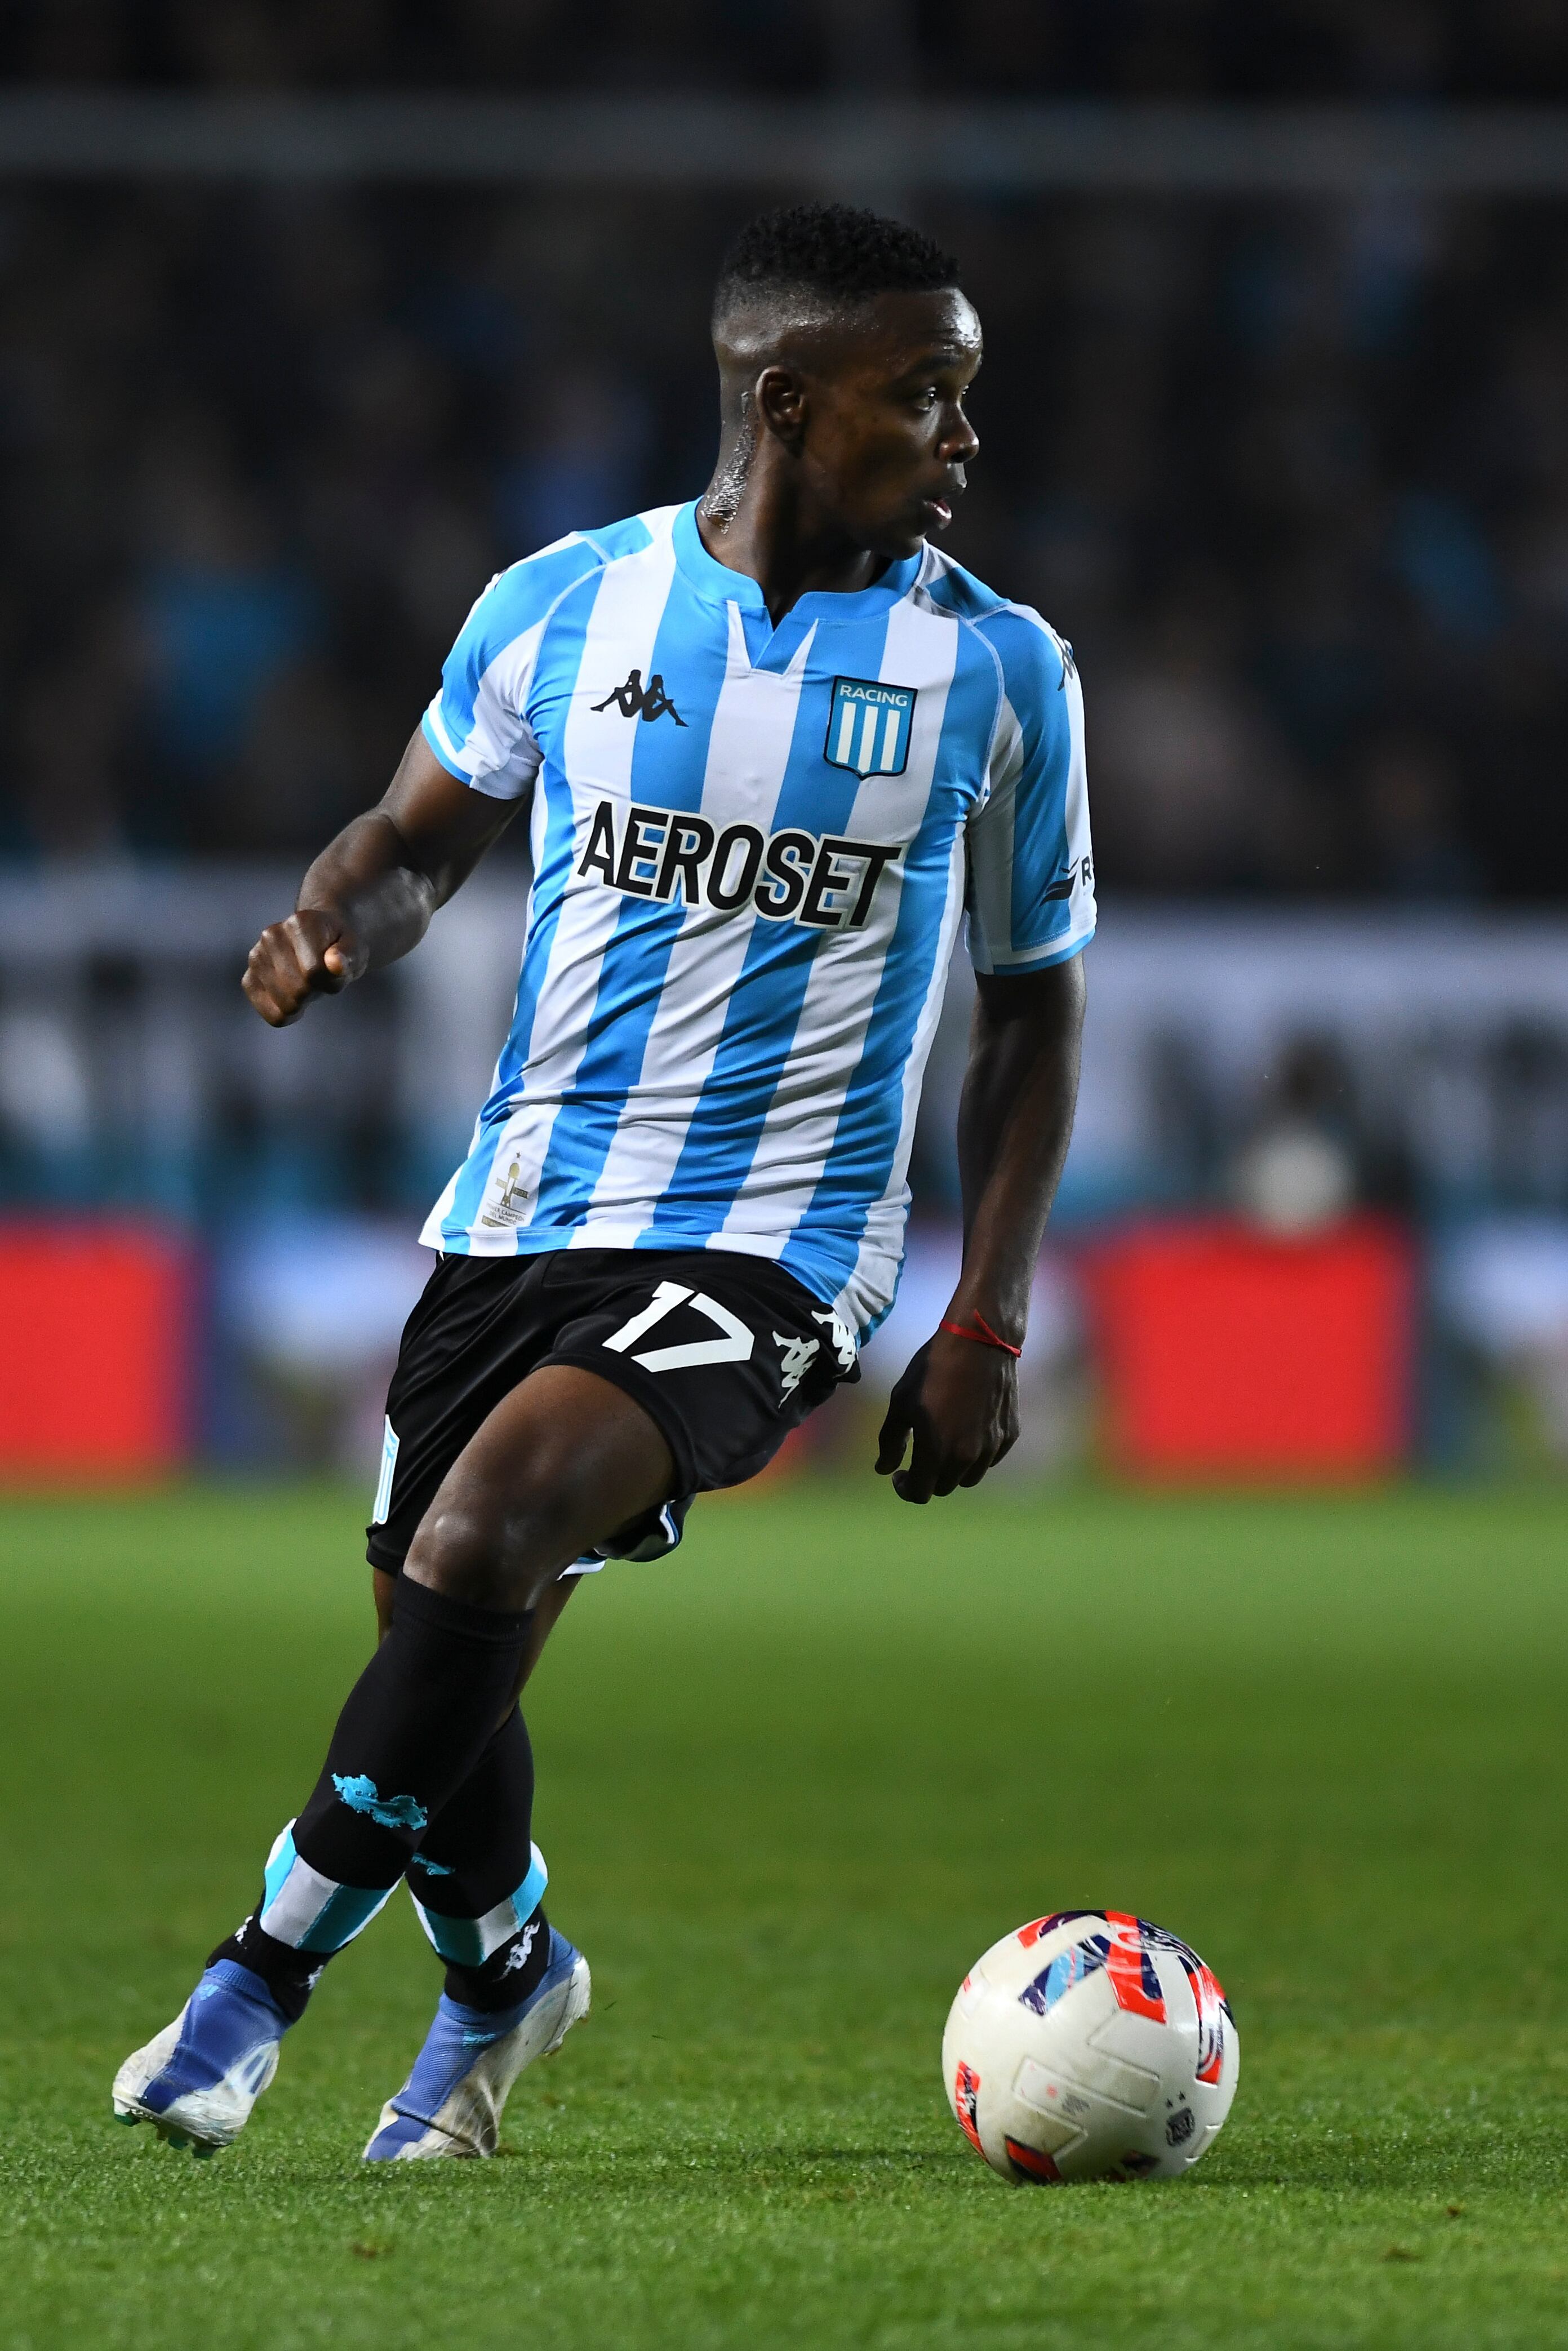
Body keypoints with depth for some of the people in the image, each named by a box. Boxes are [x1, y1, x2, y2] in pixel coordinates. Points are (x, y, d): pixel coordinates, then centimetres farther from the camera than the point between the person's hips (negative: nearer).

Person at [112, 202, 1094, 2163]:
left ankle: (270, 1966, -17)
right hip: (521, 1206, 3)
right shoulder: (568, 603, 1)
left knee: (494, 1515, -28)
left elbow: (1032, 1003, 9)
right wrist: (337, 918, -8)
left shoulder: (997, 671, -1)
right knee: (437, 1653, 9)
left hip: (770, 1246, -3)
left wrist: (988, 1323, 2)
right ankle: (502, 1972, 42)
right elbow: (424, 834, 17)